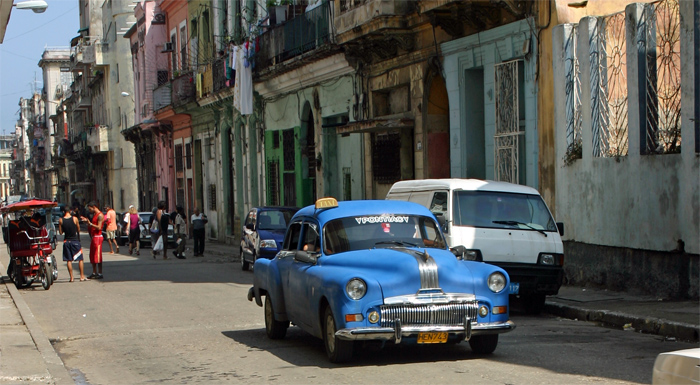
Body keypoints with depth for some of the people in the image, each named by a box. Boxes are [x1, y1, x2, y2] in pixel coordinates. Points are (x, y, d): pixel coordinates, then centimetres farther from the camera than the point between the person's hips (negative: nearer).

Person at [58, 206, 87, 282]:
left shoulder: (61, 220, -5)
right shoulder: (75, 219, -8)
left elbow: (60, 232, -2)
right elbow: (78, 230, 3)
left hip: (66, 241, 1)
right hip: (75, 240, -1)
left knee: (69, 260, 7)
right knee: (80, 259, 6)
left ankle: (71, 277, 5)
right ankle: (82, 276, 4)